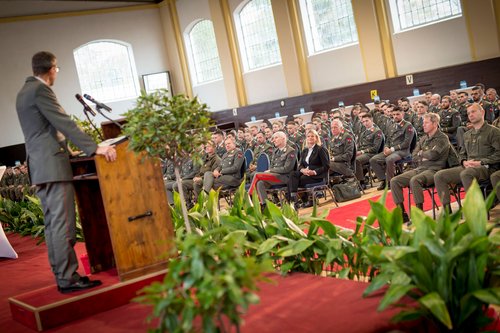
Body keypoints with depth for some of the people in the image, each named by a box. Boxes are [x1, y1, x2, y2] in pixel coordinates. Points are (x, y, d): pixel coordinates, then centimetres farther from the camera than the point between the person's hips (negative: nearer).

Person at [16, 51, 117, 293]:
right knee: (63, 224, -9)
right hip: (53, 165, -10)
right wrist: (95, 148, -22)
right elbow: (64, 123, -19)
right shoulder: (40, 90, -10)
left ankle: (62, 275, 14)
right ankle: (68, 278, -7)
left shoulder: (24, 92, 20)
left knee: (52, 224, 10)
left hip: (39, 167, 10)